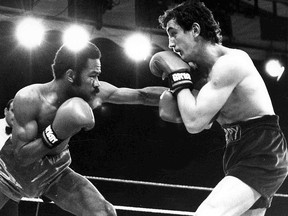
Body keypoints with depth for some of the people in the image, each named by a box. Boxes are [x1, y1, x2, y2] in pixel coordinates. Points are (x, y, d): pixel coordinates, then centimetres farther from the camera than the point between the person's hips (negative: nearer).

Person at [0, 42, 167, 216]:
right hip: (15, 168, -4)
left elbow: (143, 95, -9)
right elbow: (21, 156, -30)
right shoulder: (29, 99, -32)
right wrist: (55, 134, -41)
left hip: (55, 172, 4)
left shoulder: (96, 93, -19)